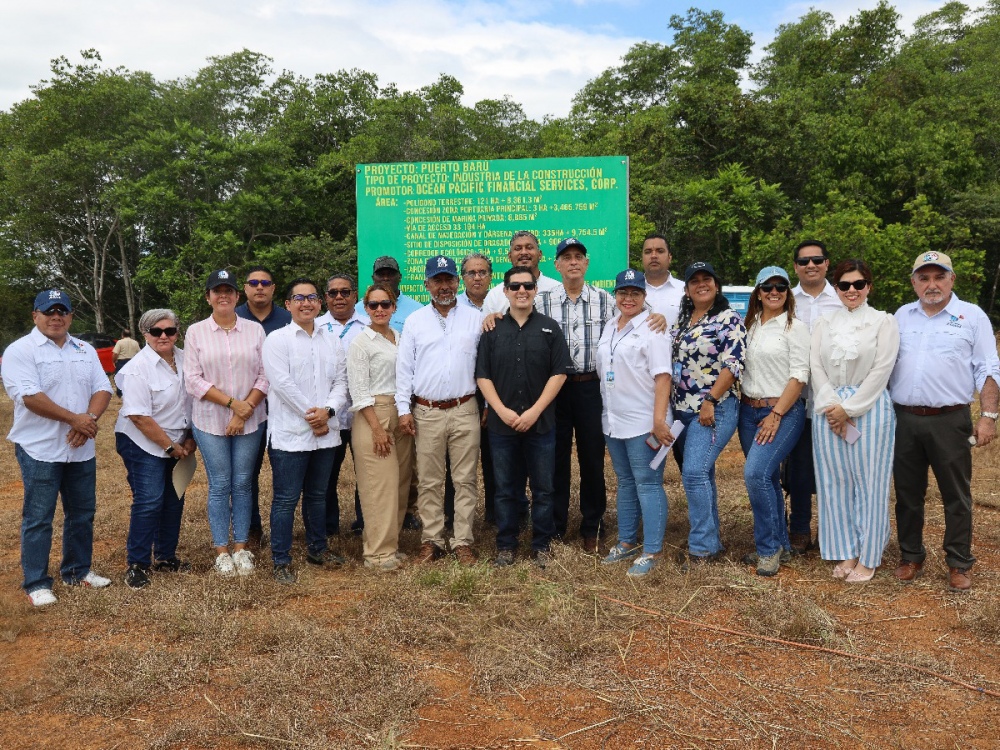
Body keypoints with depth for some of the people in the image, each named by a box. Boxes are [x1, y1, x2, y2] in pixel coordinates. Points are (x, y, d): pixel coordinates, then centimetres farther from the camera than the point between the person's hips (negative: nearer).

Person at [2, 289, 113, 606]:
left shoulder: (85, 350, 11)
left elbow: (102, 389, 5)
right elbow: (30, 396, -18)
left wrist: (89, 420, -14)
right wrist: (74, 419, -20)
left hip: (81, 448, 6)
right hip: (40, 449, -6)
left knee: (82, 513, 14)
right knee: (38, 518, 2)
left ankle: (77, 571, 28)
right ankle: (36, 583, 12)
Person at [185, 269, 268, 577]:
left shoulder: (255, 330, 4)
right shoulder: (196, 332, 2)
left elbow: (264, 376, 0)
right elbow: (193, 380, -4)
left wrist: (245, 411, -10)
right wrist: (232, 402, -13)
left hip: (249, 421, 1)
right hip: (210, 421, -1)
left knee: (243, 484, 6)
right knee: (219, 485, 4)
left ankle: (240, 547, 18)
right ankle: (221, 550, 15)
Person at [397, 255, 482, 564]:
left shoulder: (475, 319, 6)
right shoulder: (414, 321, 7)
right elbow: (404, 367, 5)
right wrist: (404, 408, -1)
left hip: (465, 411, 0)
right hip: (426, 412, 1)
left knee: (465, 480, 4)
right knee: (429, 482, 6)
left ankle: (463, 542, 12)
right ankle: (432, 541, 17)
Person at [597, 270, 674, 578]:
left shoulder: (652, 330, -9)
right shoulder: (609, 329, 13)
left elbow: (663, 377, -16)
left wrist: (659, 420, -22)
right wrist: (608, 412, 14)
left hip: (643, 422, -7)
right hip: (613, 421, 7)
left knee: (648, 484, -3)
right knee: (625, 483, 16)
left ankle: (652, 550, 5)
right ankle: (627, 541, 27)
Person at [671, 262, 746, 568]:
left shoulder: (729, 319, -6)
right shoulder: (681, 320, 15)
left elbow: (733, 365, -14)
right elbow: (671, 362, 21)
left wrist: (710, 401, -18)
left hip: (714, 409, -7)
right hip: (682, 410, 7)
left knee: (694, 472, -15)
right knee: (700, 475, 13)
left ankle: (702, 547, -4)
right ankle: (710, 539, 25)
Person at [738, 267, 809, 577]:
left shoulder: (795, 327, -5)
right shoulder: (748, 325, 12)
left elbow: (799, 376, -11)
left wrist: (776, 415, -15)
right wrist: (742, 405, 5)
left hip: (782, 411, -6)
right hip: (748, 409, 6)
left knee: (756, 473, -19)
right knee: (767, 478, 10)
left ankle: (769, 547, -4)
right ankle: (780, 545, 23)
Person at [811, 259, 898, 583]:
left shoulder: (884, 322, 2)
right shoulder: (824, 324, 12)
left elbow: (881, 371, -7)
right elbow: (816, 367, 3)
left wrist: (848, 408, -11)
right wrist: (831, 406, -11)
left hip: (869, 408, -3)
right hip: (829, 410, 3)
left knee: (868, 483, 0)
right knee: (835, 482, 6)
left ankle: (868, 557, 13)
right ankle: (845, 553, 18)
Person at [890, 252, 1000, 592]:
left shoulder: (973, 317, 0)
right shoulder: (901, 316, 10)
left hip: (949, 421, -3)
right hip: (904, 420, 3)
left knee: (956, 496, 6)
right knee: (908, 494, 11)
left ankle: (959, 564, 18)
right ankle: (911, 557, 24)